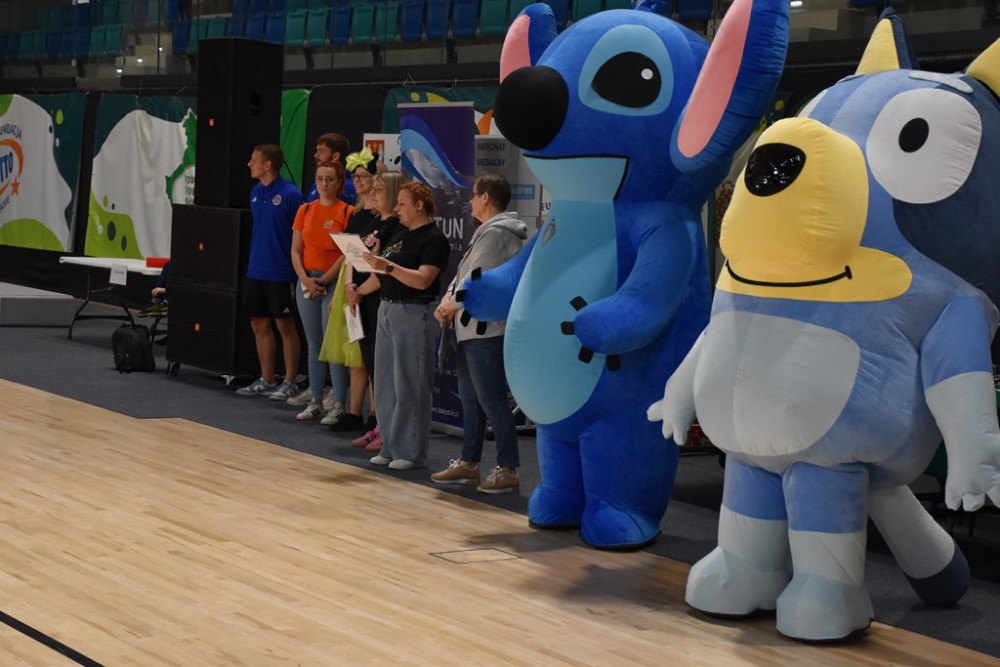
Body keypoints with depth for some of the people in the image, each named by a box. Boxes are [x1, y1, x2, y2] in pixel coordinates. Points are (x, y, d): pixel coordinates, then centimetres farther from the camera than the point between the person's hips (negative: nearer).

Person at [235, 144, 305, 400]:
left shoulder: (290, 194, -13)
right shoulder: (255, 192, 9)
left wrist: (298, 270, -13)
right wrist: (254, 260, 17)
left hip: (281, 273, -7)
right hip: (255, 272, 7)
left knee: (285, 325, 2)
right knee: (259, 325, 11)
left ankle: (289, 383, 10)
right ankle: (266, 380, 21)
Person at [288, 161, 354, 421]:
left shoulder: (347, 212, -3)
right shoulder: (305, 210, 10)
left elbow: (348, 253, -8)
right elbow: (296, 250, 7)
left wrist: (324, 280, -12)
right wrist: (305, 278, -7)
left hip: (335, 282, -5)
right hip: (306, 282, 5)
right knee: (313, 345, 9)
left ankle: (339, 404, -3)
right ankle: (315, 401, 14)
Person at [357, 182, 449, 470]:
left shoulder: (434, 239, -10)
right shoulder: (400, 235, 15)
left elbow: (423, 280, -22)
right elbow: (382, 273, 22)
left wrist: (388, 266, -29)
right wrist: (360, 291, 18)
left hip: (414, 314, -9)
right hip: (388, 311, 9)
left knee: (409, 386, -5)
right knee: (385, 384, 9)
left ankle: (410, 452, 1)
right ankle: (391, 446, 16)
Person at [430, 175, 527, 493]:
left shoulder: (496, 233, -15)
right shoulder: (486, 232, 19)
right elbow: (465, 273, 18)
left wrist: (454, 303, -8)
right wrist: (447, 299, 2)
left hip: (486, 329, -11)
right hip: (471, 328, 11)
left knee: (492, 400, -8)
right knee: (470, 399, 17)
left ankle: (507, 469, -4)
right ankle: (468, 463, 26)